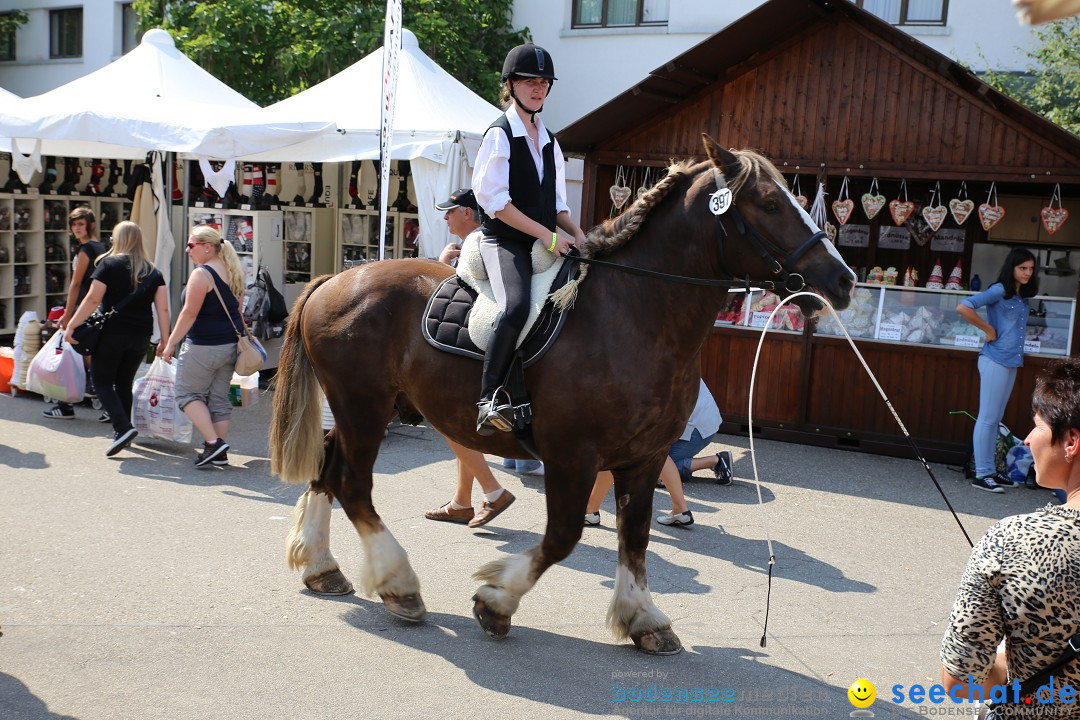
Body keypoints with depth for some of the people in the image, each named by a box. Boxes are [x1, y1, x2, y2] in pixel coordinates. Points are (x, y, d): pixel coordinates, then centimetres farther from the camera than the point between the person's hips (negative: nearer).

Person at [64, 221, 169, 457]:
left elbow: (93, 300, -11)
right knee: (124, 383, 17)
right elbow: (163, 309, 1)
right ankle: (122, 433, 22)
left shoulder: (109, 263, -3)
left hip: (112, 332, -4)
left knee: (102, 381, 5)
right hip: (141, 336, 4)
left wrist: (71, 326, -6)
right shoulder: (153, 271, 8)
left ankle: (123, 428, -12)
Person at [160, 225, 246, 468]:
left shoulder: (201, 274, -15)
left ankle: (213, 442, -7)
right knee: (219, 398, 12)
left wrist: (171, 343, -12)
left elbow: (189, 313, -17)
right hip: (231, 345, 8)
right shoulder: (233, 273, 11)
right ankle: (219, 454, 13)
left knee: (188, 394, 5)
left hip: (204, 346, -8)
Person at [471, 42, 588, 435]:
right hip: (505, 240, -8)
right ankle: (489, 397, -27)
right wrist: (547, 236, -15)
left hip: (547, 243, 8)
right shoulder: (500, 134, -4)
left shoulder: (549, 142, 18)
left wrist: (576, 233, 0)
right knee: (517, 305, -33)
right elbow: (493, 199, -13)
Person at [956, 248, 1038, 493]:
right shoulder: (999, 291, -10)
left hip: (1012, 362, 9)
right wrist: (989, 330, -14)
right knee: (987, 417, -6)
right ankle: (981, 475, -3)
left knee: (995, 418, 13)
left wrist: (1020, 334, 8)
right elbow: (963, 307, -21)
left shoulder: (1022, 296, 14)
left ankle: (990, 471, 20)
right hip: (995, 360, -9)